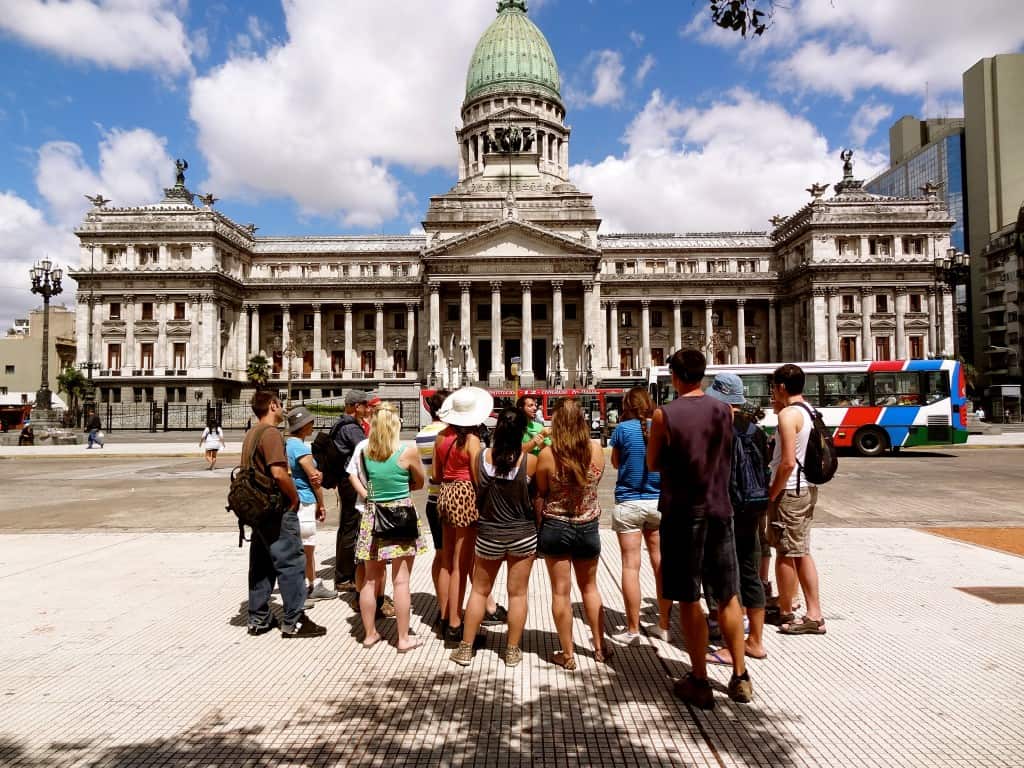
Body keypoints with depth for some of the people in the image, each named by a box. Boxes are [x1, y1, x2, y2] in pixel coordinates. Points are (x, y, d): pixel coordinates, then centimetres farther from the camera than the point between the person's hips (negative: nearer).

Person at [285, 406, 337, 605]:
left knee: (308, 547, 17)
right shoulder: (300, 447, -16)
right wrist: (321, 505, -3)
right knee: (304, 549, 0)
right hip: (304, 502, -9)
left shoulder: (288, 444, 11)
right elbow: (314, 478, -12)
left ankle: (314, 586, 27)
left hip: (294, 499, 9)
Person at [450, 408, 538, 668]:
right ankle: (512, 651, 22)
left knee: (479, 591, 17)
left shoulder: (481, 457, -9)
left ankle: (466, 648, 25)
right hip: (523, 534, -1)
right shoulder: (529, 460, -16)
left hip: (488, 534, 2)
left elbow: (477, 491, 1)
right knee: (517, 593, 12)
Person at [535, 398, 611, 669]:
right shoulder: (597, 449, -10)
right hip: (588, 527, 3)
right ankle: (600, 647, 31)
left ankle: (568, 654, 20)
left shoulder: (547, 455, -16)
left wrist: (539, 529, 5)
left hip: (555, 527, -2)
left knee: (561, 592, 10)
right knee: (589, 587, 22)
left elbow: (540, 496, -7)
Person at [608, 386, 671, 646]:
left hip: (629, 503, -3)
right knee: (660, 563, 11)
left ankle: (633, 630, 6)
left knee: (630, 566, 1)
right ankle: (664, 626, 21)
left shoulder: (623, 429, -7)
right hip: (659, 502, 3)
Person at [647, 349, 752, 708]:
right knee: (728, 597, 14)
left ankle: (699, 682, 14)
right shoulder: (723, 410, 0)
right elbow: (726, 457, 12)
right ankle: (740, 678, 23)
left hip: (682, 513, -4)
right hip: (719, 510, 4)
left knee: (689, 601, 6)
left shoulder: (664, 414, -11)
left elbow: (652, 464, -1)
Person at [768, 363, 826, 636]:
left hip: (789, 491, -9)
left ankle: (786, 613, 17)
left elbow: (788, 462, -22)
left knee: (786, 554, 4)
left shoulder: (788, 414, -17)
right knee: (801, 553, 14)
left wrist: (771, 494, -12)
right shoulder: (808, 411, 11)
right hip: (807, 488, 9)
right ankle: (814, 615, 18)